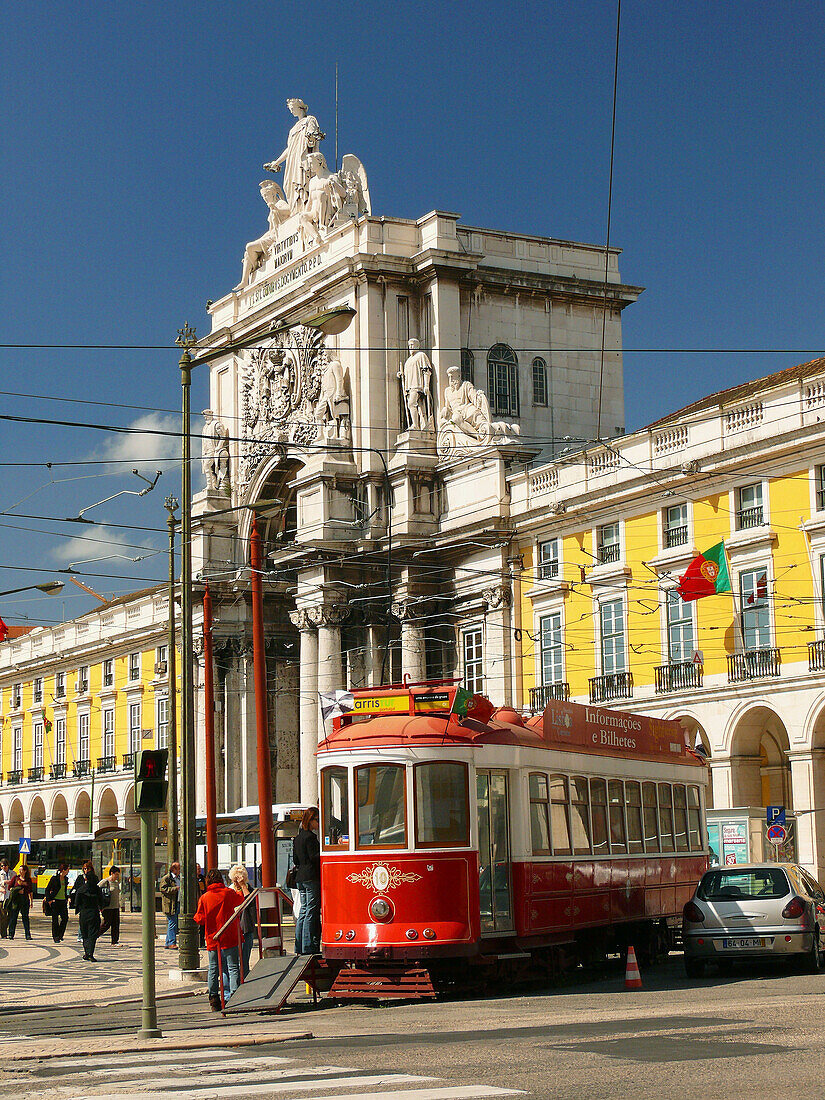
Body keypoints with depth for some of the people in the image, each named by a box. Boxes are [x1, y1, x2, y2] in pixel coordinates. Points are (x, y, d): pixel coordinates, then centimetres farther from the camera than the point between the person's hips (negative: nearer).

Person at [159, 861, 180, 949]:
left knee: (173, 925, 8)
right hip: (170, 905, -8)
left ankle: (167, 943, 14)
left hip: (178, 904, 8)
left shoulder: (179, 878, 22)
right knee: (172, 923, -10)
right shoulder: (166, 878, -4)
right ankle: (172, 943, -8)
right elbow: (164, 889, -15)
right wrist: (176, 888, -20)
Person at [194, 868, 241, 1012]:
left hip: (212, 939, 2)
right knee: (232, 968, -1)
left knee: (213, 969, 10)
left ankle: (214, 1000, 11)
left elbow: (200, 919, -1)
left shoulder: (204, 898, -2)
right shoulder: (229, 893, -3)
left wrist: (196, 916, 20)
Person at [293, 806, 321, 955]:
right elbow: (314, 857, -17)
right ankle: (309, 947, -7)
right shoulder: (310, 837, -12)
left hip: (301, 878, 9)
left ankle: (299, 948, 13)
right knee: (312, 912, -6)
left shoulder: (298, 838, 15)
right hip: (312, 877, -9)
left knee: (303, 912, 12)